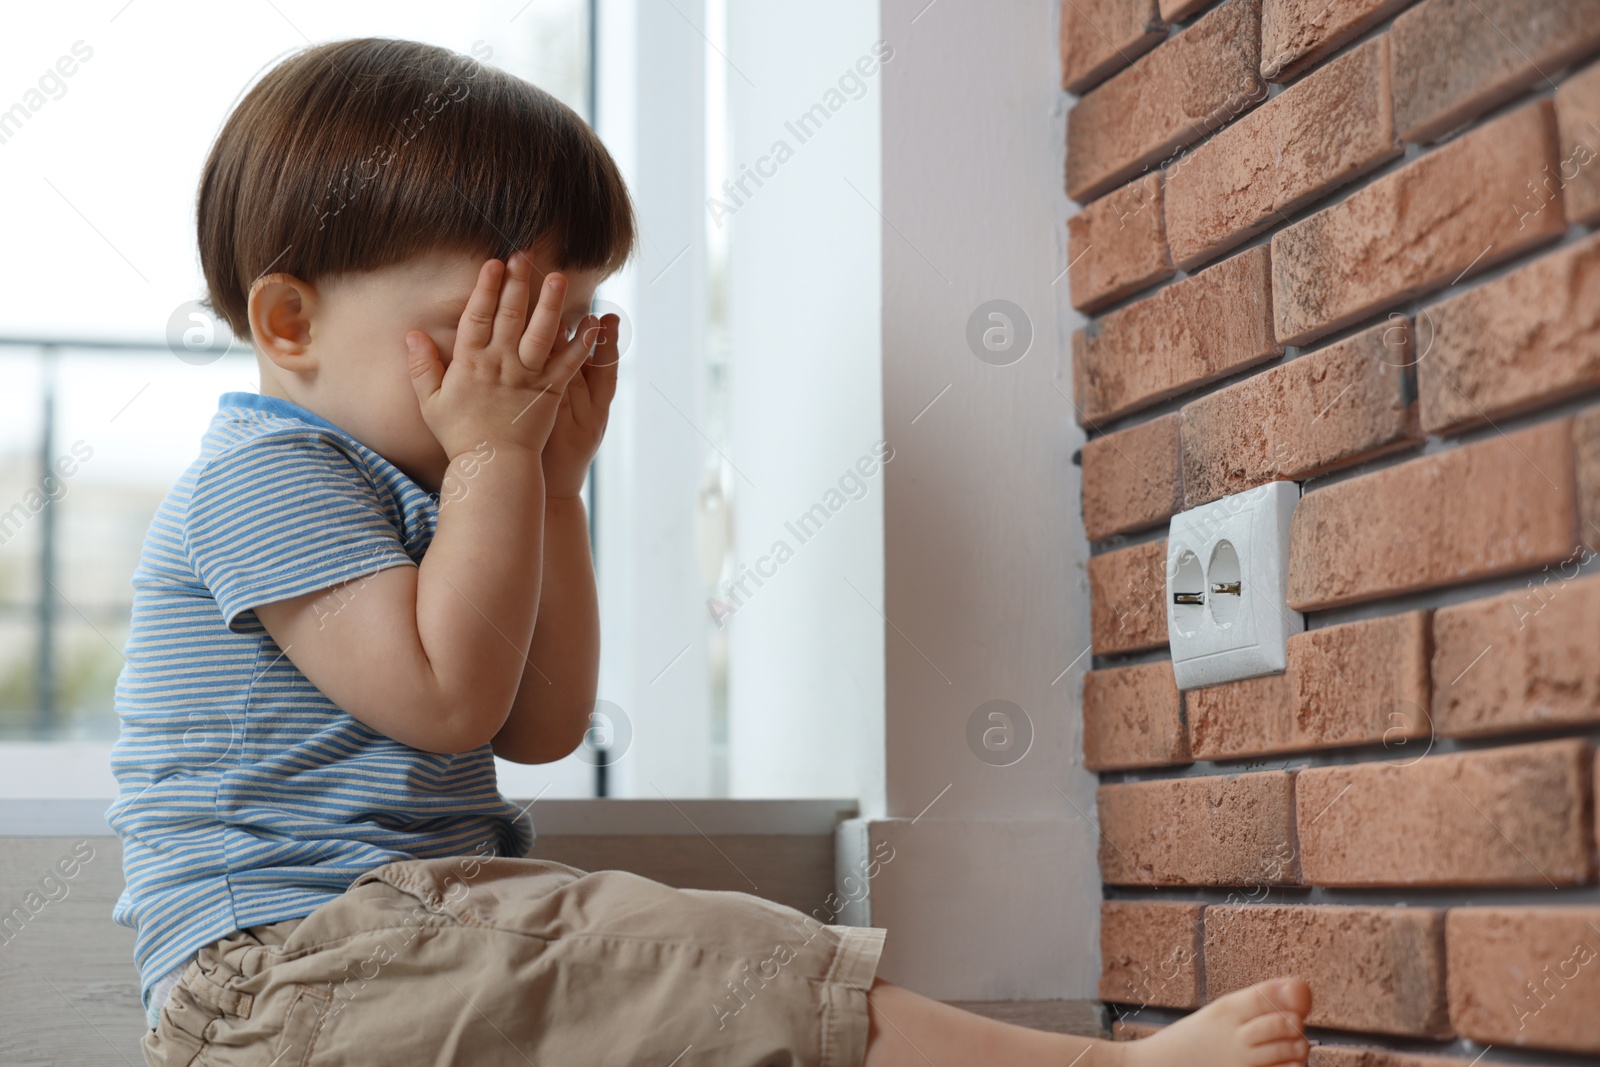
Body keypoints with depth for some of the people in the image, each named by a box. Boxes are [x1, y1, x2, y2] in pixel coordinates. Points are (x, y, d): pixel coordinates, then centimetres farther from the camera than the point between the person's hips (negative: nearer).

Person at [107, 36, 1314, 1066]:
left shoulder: (400, 493, 20)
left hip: (407, 928, 10)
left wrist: (553, 481, 7)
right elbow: (443, 695, -22)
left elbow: (542, 724, 13)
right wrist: (494, 455, -12)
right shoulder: (265, 473, -11)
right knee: (700, 969, -25)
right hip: (276, 969, -10)